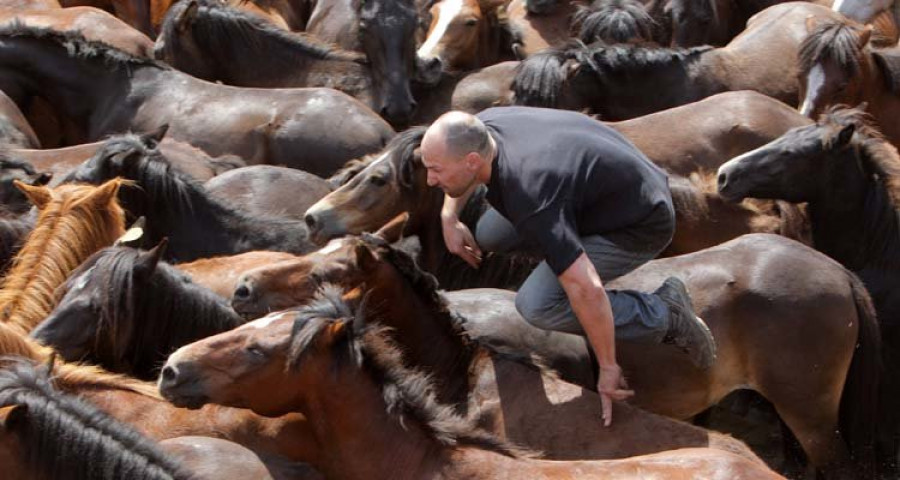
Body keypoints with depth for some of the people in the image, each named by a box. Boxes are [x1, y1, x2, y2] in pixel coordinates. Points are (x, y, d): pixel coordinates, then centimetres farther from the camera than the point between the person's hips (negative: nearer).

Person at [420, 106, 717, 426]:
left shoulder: (531, 200, -38)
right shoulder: (484, 126, -14)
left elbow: (587, 291, -39)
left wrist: (607, 367, -29)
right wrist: (449, 217, 3)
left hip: (638, 226, -8)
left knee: (537, 305, -22)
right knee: (491, 236, 8)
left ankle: (664, 315, -9)